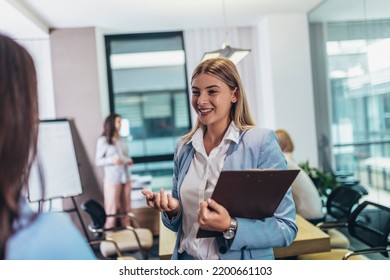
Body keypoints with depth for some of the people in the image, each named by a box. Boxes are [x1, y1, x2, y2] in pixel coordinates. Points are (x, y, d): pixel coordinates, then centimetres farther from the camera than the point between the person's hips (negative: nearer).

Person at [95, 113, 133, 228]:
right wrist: (112, 160, -20)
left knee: (126, 209, 9)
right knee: (112, 210, -2)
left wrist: (129, 161, -1)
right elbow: (98, 161, -5)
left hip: (126, 178, 5)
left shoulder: (122, 140, 11)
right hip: (112, 179, -5)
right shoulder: (103, 141, -3)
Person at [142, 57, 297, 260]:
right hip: (187, 259, 4)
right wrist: (172, 210, -11)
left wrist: (230, 227, -28)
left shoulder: (262, 142, -14)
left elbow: (286, 227, -14)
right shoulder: (183, 148, 1)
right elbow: (182, 223, 10)